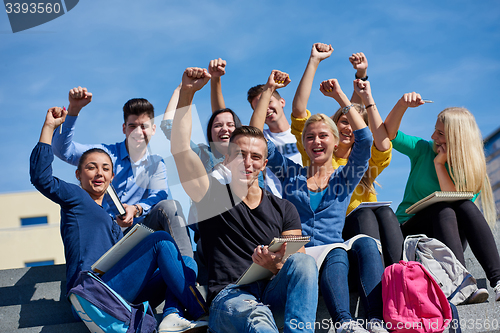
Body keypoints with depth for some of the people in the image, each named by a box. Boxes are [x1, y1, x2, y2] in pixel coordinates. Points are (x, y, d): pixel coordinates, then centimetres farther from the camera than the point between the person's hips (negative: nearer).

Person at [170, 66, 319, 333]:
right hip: (228, 296, -3)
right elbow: (180, 148, 0)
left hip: (273, 295, 3)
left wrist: (275, 266, -13)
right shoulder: (212, 195, 14)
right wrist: (187, 92, -6)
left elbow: (300, 267, 11)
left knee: (303, 261, -29)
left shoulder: (284, 210, 19)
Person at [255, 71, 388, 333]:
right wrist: (269, 90, 8)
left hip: (335, 252, 2)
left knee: (365, 243, -31)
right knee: (337, 254, -35)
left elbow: (364, 139, 1)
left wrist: (340, 96, 3)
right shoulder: (291, 174, 19)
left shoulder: (346, 178, 18)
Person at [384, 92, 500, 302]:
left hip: (444, 238, 1)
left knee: (466, 207, -29)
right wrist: (403, 104, -19)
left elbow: (456, 200, -15)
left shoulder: (471, 167, 1)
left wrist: (440, 163, -15)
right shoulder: (424, 150, 3)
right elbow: (389, 134, -6)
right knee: (443, 210, -31)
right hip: (409, 228, -1)